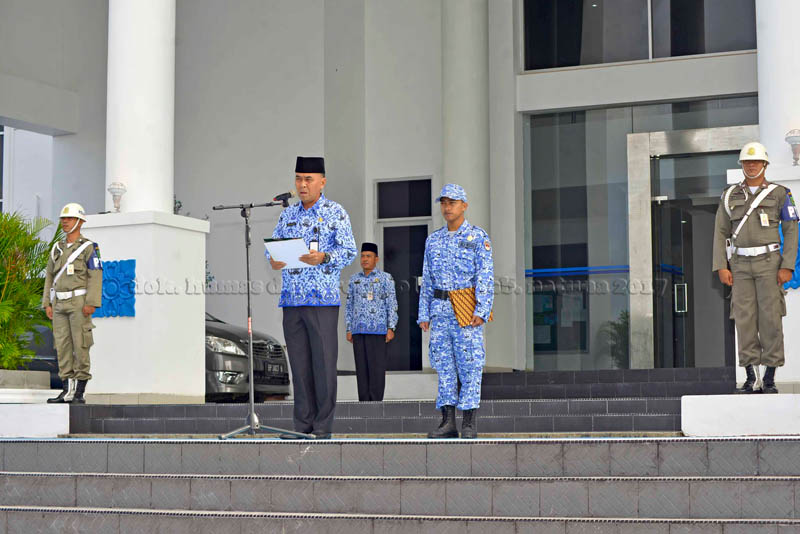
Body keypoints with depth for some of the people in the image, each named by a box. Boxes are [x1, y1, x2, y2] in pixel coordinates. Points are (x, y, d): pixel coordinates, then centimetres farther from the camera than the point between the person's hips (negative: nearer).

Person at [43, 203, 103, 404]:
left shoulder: (89, 247, -4)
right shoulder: (57, 249, 14)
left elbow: (96, 276, -11)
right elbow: (49, 277, 14)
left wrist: (91, 303, -21)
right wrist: (47, 304, 5)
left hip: (80, 303, -6)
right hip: (60, 304, 6)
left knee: (80, 346, -7)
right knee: (62, 345, 3)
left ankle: (79, 393, -3)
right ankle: (67, 391, 6)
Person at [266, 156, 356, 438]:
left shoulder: (335, 213, 1)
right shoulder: (288, 213, 16)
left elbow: (349, 251, -6)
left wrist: (323, 257, -23)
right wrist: (273, 260, -7)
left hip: (323, 299, -5)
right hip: (291, 299, 5)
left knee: (324, 362, -5)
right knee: (299, 363, 7)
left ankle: (323, 427, 1)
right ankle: (303, 424, 14)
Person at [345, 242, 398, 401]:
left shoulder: (386, 278, 1)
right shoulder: (354, 279, 13)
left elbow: (392, 304, -2)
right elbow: (349, 306, 14)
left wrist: (391, 328, -10)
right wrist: (349, 330, 8)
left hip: (377, 329, -4)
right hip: (359, 329, 4)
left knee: (377, 366, -5)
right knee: (362, 366, 4)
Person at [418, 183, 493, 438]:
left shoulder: (478, 237, 1)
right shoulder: (433, 240, 15)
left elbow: (486, 277, -6)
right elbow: (427, 280, 17)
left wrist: (481, 311, -16)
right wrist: (424, 314, 9)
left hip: (467, 311, -5)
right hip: (440, 310, 5)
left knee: (470, 366, -5)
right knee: (444, 366, 3)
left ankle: (469, 424, -2)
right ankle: (448, 422, 6)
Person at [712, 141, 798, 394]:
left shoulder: (779, 193, 1)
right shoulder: (730, 195, 7)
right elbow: (721, 233, 6)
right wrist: (721, 267, -4)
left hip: (769, 262, -2)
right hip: (741, 265, 2)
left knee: (770, 318, -6)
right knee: (745, 319, -2)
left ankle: (770, 380, 0)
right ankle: (751, 379, 3)